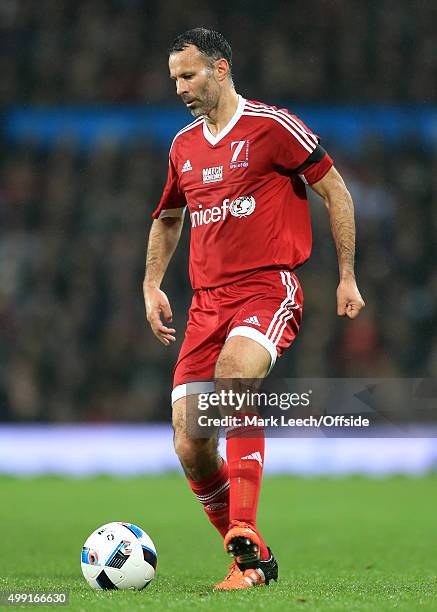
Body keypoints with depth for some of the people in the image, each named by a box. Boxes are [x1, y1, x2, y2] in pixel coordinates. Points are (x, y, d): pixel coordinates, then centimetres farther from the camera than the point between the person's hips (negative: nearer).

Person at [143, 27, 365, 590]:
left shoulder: (272, 126, -2)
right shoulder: (183, 147, 16)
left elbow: (335, 191, 2)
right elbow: (168, 217, 32)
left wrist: (347, 277, 1)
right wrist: (152, 285, 21)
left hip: (270, 287, -6)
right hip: (207, 301, 6)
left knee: (233, 372, -36)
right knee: (189, 447, -5)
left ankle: (244, 535, -37)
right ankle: (253, 561, 13)